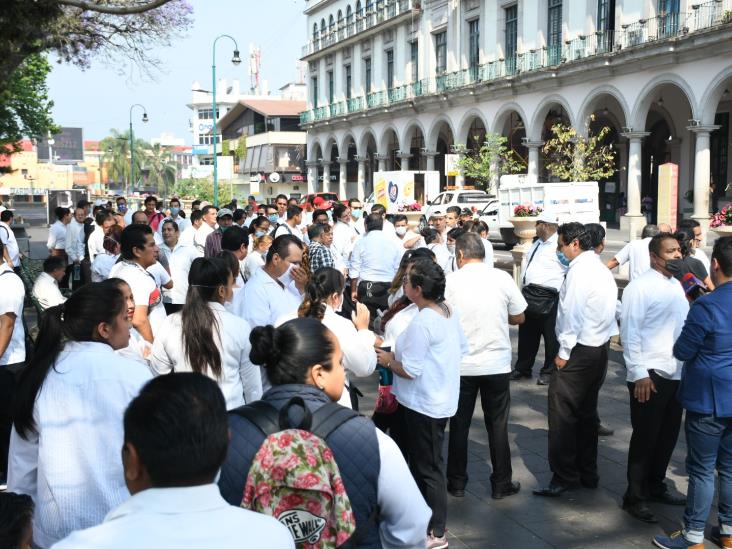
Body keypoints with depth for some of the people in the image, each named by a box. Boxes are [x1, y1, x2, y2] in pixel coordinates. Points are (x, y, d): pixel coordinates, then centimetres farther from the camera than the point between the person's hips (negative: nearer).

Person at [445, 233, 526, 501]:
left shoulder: (451, 281, -8)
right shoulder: (502, 278, -5)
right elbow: (518, 317, 3)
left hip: (461, 365, 0)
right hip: (497, 364, 1)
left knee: (459, 424, 12)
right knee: (497, 425, 12)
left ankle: (457, 482, 20)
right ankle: (501, 484, 19)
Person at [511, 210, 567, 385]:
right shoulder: (537, 243, 16)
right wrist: (524, 290, 21)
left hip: (548, 298, -9)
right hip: (529, 295, 9)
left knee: (550, 336, 4)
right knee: (526, 333, 16)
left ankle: (549, 372, 16)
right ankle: (522, 368, 28)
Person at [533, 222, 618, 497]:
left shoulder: (579, 270, -15)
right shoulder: (601, 268, 12)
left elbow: (573, 312, -18)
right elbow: (610, 308, 12)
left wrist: (564, 351, -12)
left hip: (580, 350, -10)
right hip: (600, 347, 10)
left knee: (563, 413, -4)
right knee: (587, 412, 17)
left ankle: (564, 477, -1)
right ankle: (587, 473, 25)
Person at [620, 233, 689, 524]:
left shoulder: (677, 285, 11)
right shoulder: (640, 287, -11)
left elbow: (685, 325, 16)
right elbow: (629, 332, -14)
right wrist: (639, 373, -17)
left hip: (677, 374, 7)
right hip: (650, 375, -7)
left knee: (668, 434, 16)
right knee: (645, 437, 2)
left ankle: (655, 485, 33)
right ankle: (634, 497, 14)